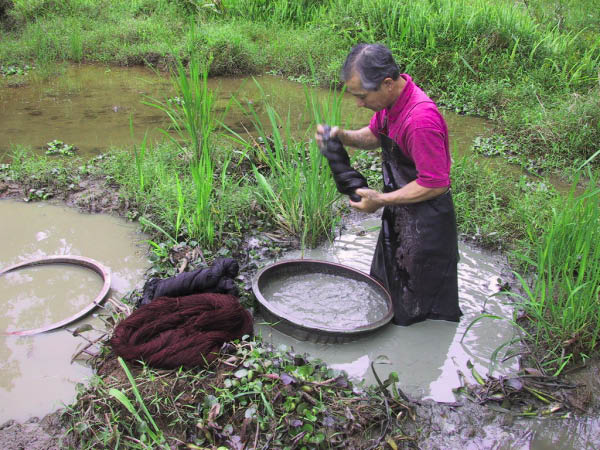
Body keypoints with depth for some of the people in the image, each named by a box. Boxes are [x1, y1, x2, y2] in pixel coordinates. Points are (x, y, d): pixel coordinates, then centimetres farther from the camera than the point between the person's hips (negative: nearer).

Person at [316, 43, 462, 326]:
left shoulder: (421, 120, -33)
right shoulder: (390, 100, -5)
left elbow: (435, 184, -28)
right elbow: (374, 135, 14)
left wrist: (381, 200, -21)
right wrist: (343, 136, -7)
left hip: (425, 224, -9)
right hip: (398, 213, 9)